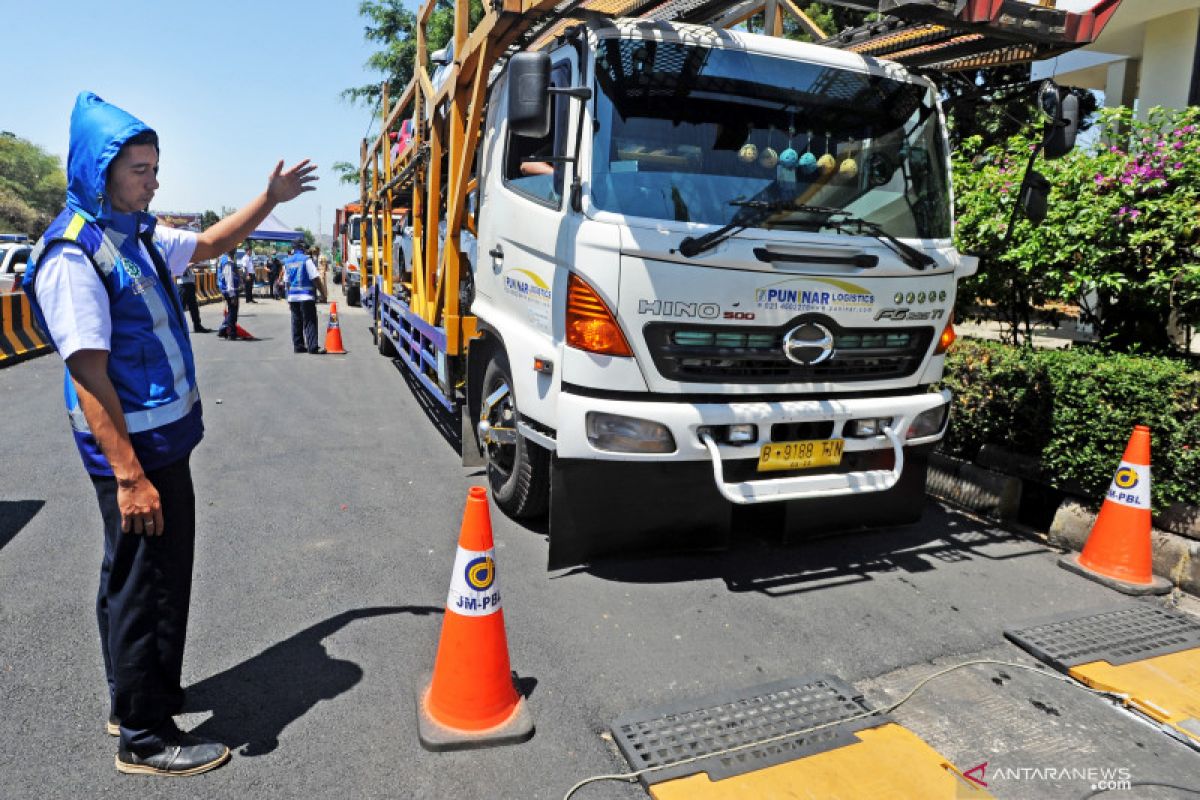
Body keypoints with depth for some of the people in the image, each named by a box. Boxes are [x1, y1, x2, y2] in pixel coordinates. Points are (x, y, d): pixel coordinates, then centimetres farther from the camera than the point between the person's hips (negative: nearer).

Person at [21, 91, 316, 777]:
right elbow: (90, 375, -23)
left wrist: (269, 199, 21)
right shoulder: (73, 255, -18)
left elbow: (211, 243, 28)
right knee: (139, 587, 3)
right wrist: (128, 476, -25)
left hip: (166, 442, 9)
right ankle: (144, 739, 19)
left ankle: (138, 698, 39)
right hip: (131, 451, -9)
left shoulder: (136, 238, 9)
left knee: (165, 576, 20)